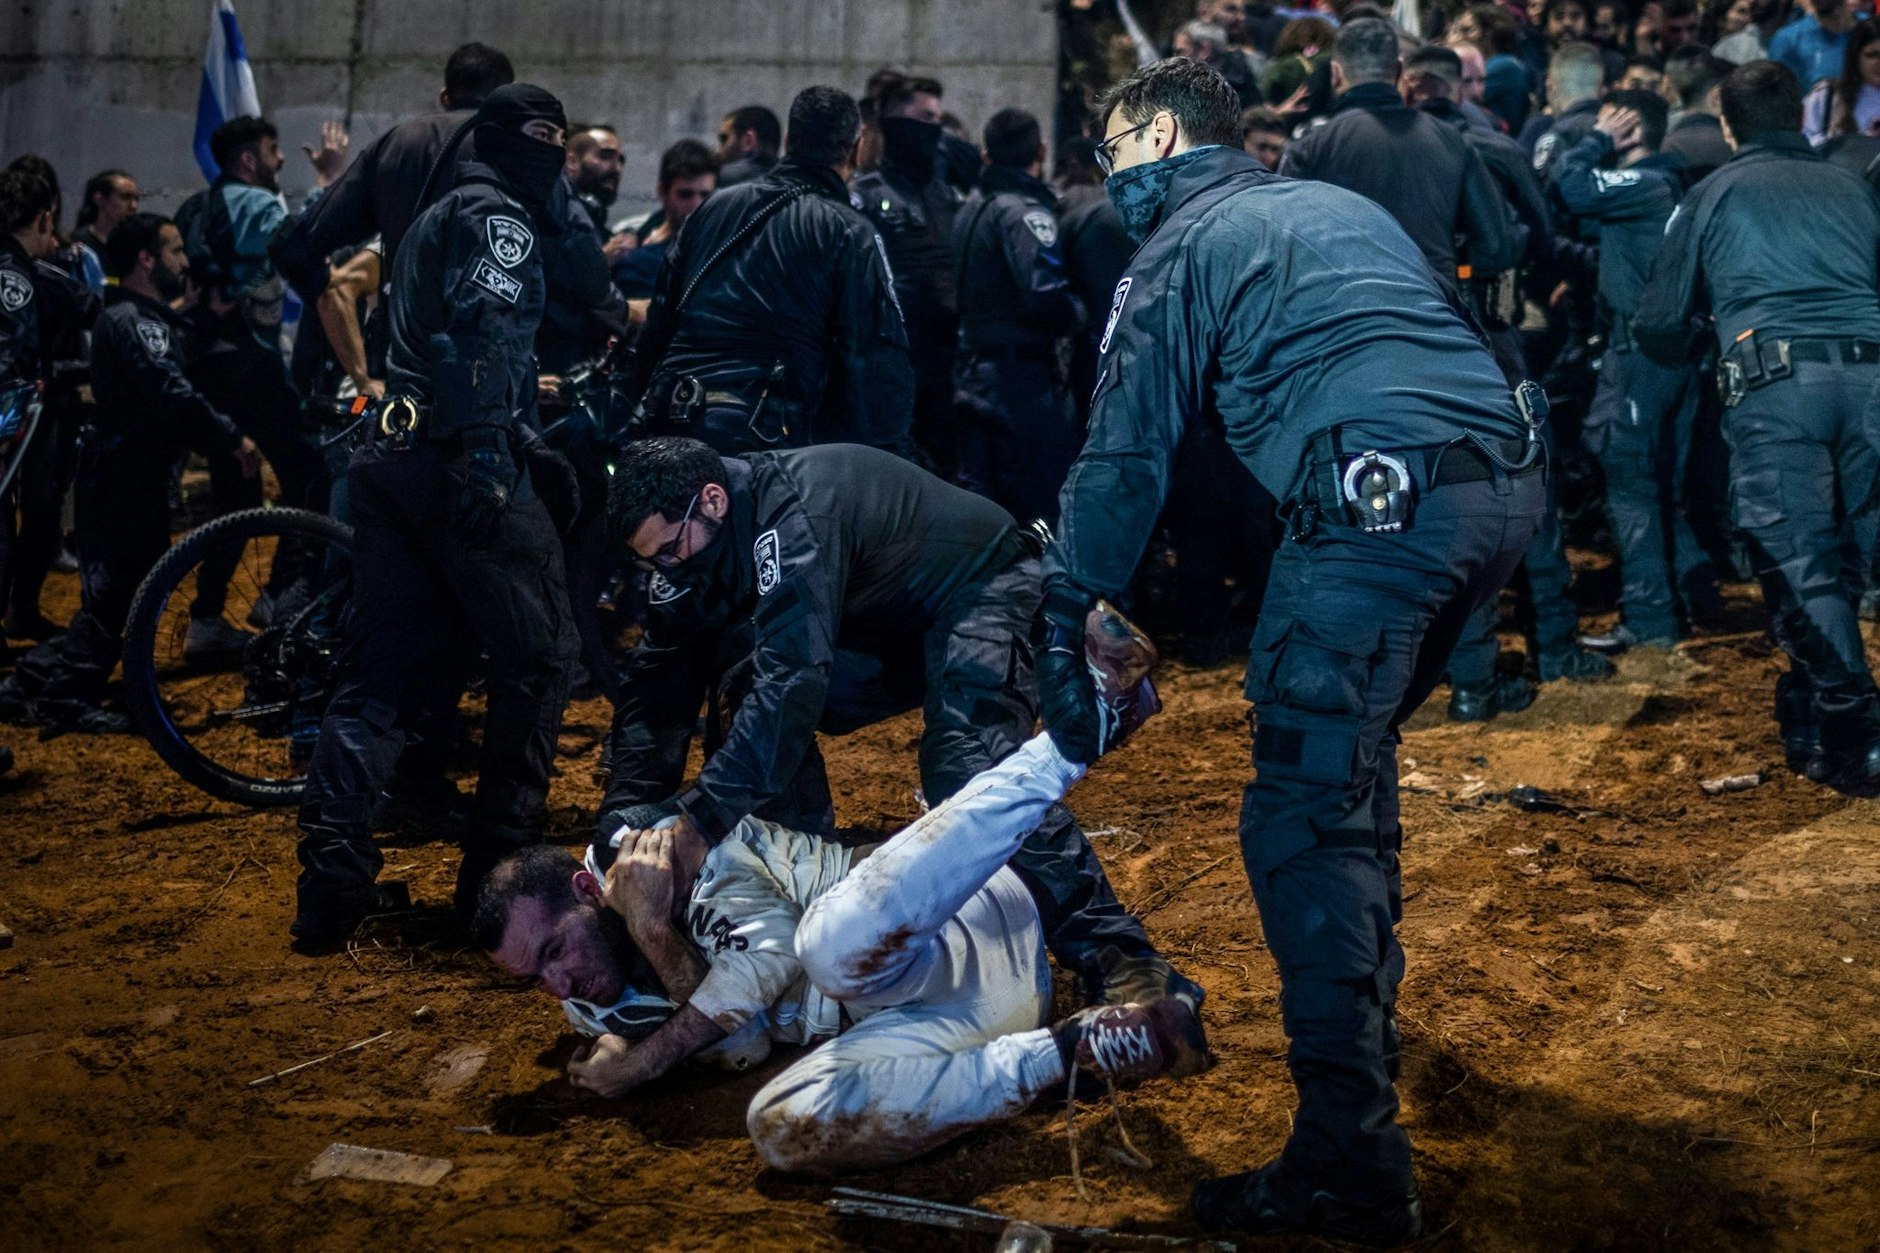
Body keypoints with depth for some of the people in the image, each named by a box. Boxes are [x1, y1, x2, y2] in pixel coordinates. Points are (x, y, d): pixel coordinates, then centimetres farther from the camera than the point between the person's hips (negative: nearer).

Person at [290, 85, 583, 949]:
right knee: (538, 655, 2)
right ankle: (498, 869, 3)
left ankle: (332, 882, -2)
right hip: (458, 461, -9)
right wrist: (487, 457, -26)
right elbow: (481, 331, -18)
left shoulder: (434, 220, 29)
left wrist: (530, 455, 35)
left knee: (377, 674, 7)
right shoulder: (497, 217, -2)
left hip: (392, 454, 9)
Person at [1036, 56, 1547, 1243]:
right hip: (1508, 486, 8)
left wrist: (1066, 625, 6)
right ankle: (1363, 1000, 43)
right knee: (1353, 747, 28)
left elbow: (1128, 455, 3)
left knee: (1305, 820, -8)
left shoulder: (1186, 243, 8)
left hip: (1383, 506, -8)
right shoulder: (1342, 206, 29)